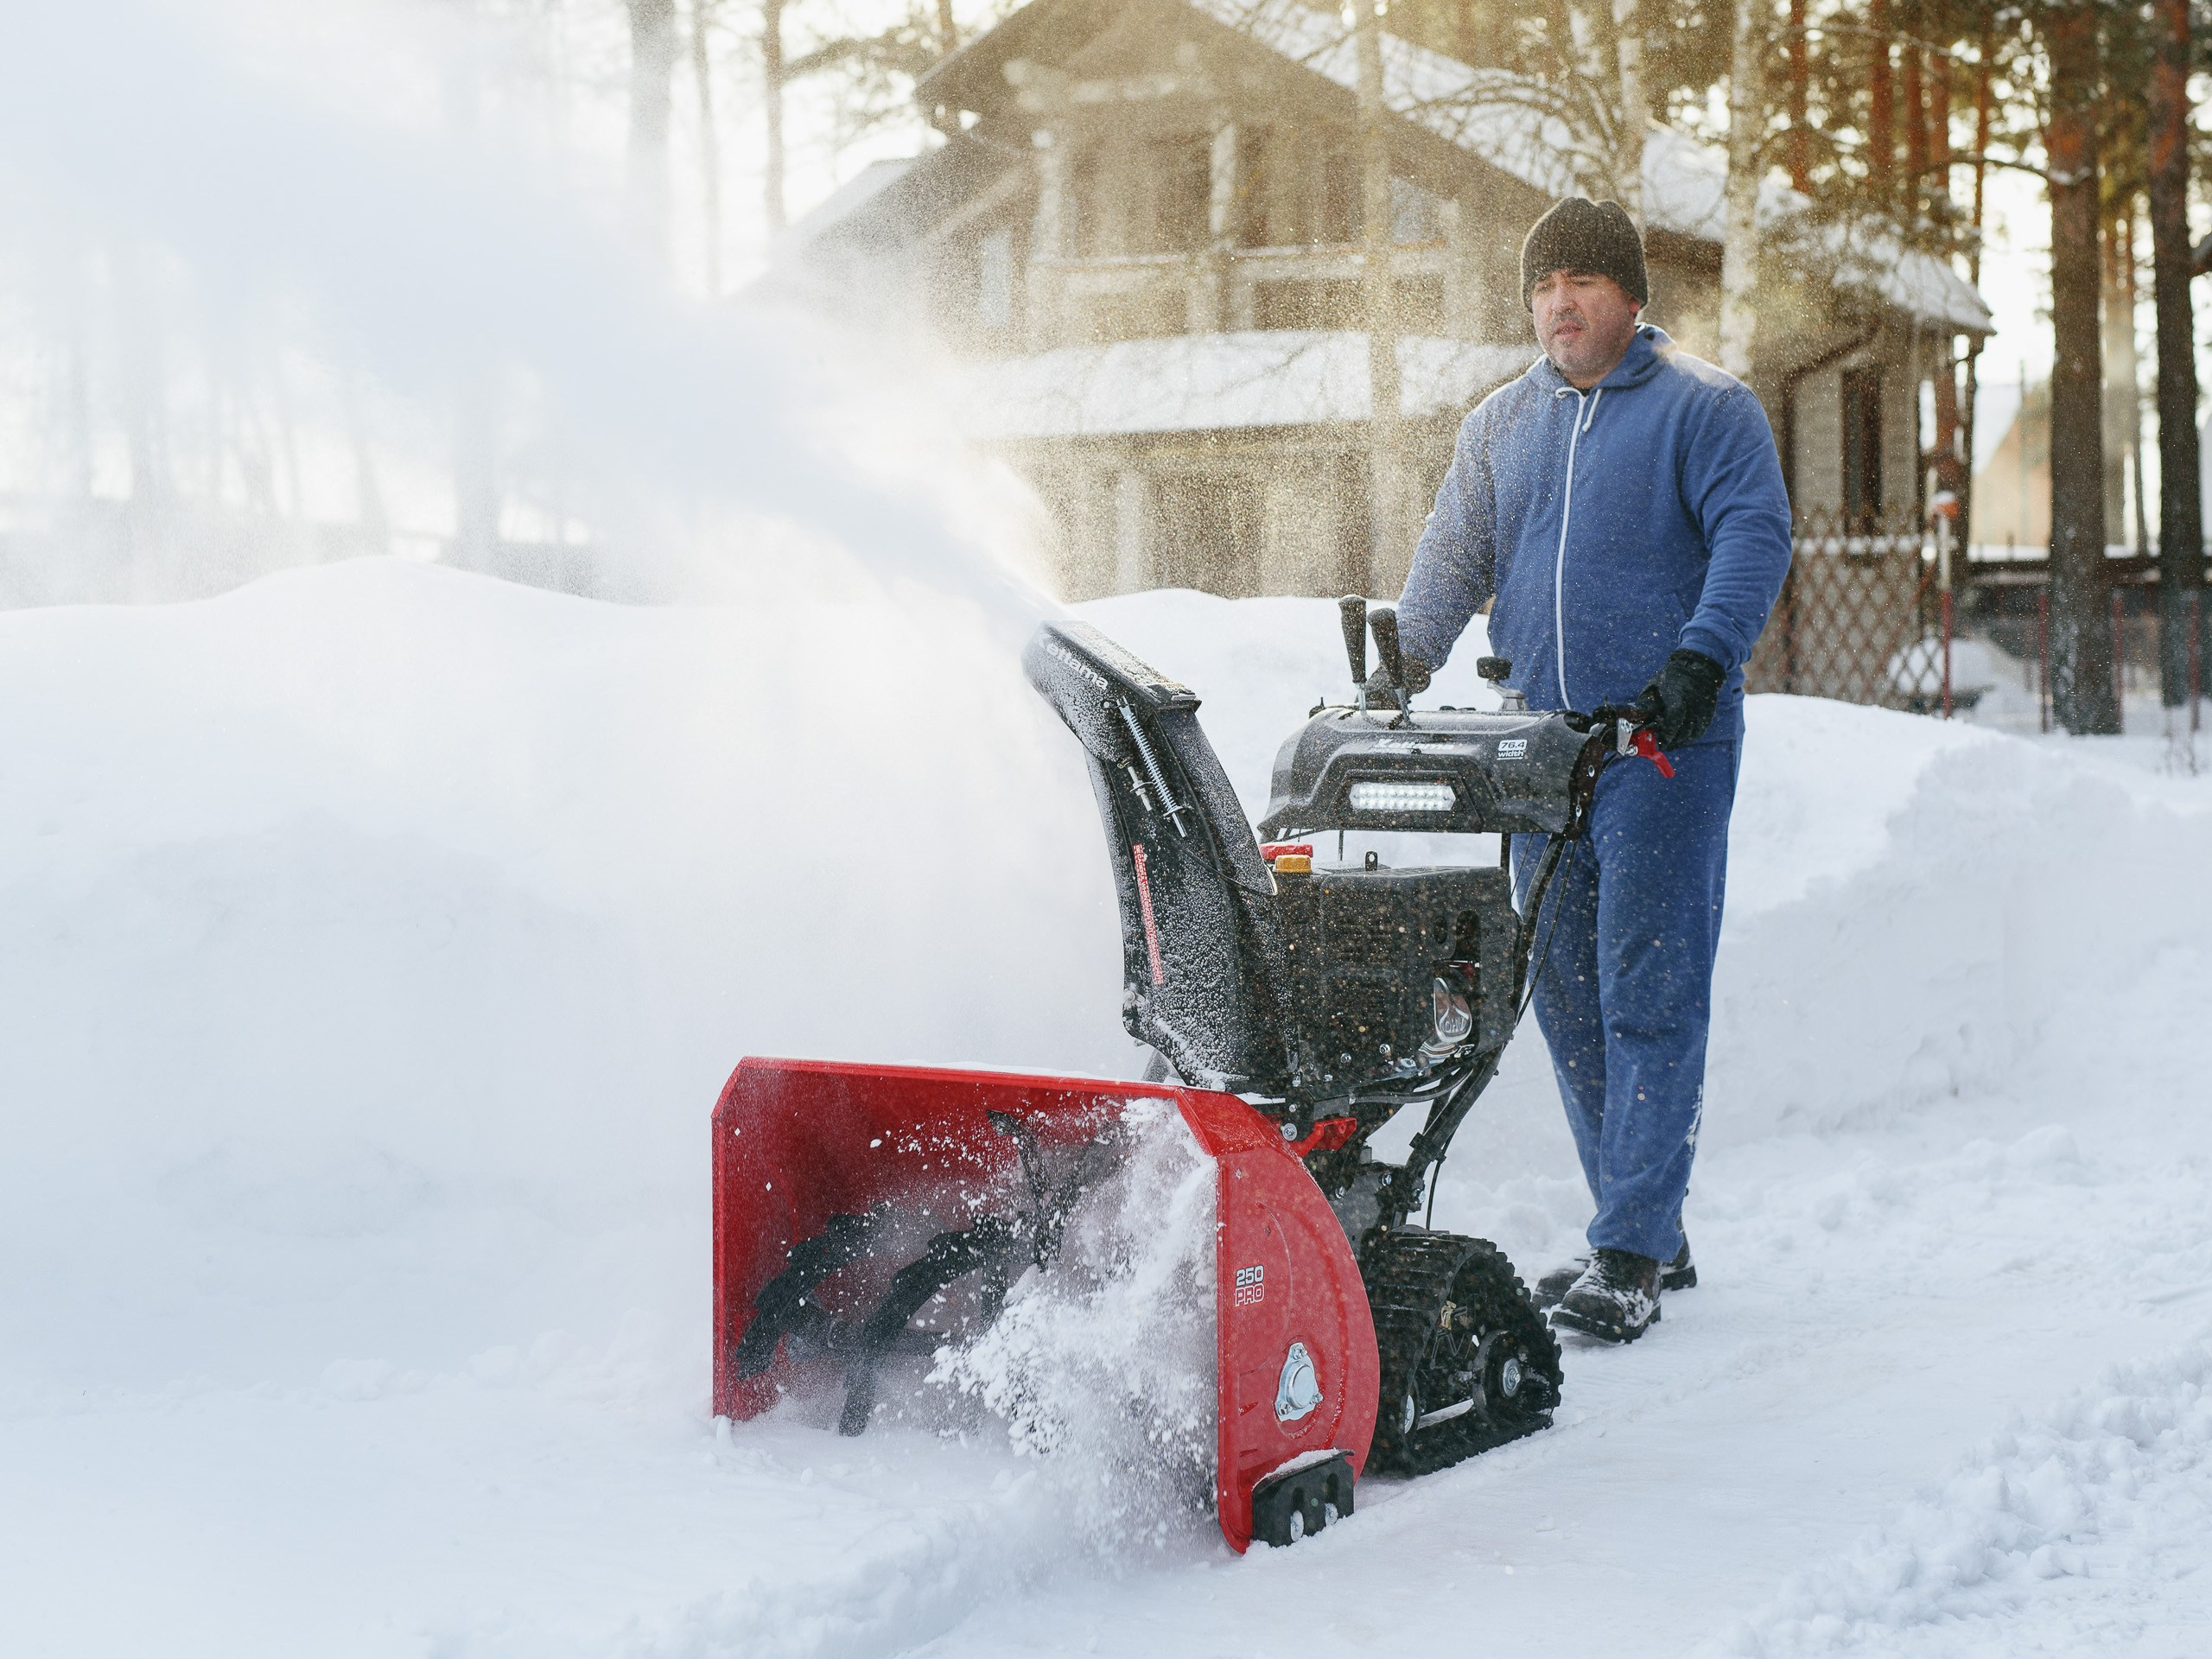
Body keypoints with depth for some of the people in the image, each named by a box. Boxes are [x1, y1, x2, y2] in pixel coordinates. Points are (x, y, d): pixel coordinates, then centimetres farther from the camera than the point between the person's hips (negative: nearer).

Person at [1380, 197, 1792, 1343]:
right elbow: (1452, 561, 14)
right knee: (1565, 992, 7)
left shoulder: (1702, 407, 1)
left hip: (1664, 743, -6)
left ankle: (1629, 1258, -7)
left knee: (1648, 994, -8)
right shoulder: (1502, 426, 17)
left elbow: (1754, 535, -9)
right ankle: (1650, 1232, 17)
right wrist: (1394, 676, -1)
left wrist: (1700, 657, -24)